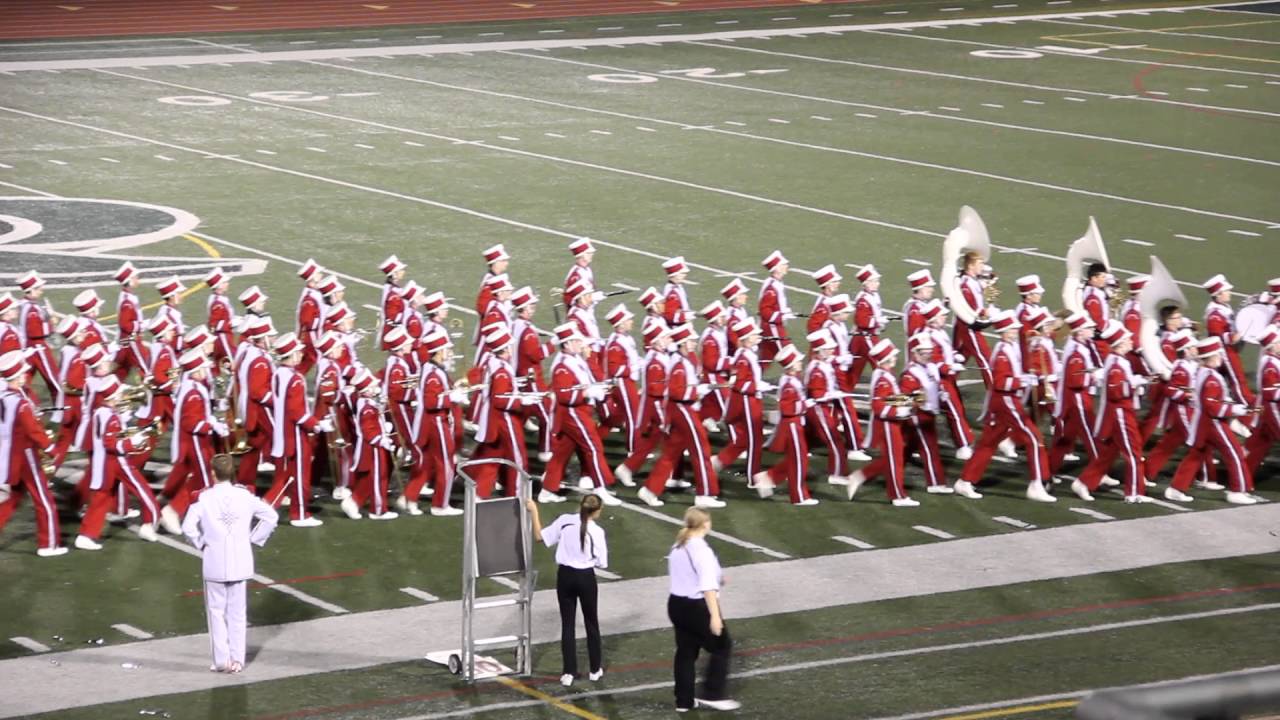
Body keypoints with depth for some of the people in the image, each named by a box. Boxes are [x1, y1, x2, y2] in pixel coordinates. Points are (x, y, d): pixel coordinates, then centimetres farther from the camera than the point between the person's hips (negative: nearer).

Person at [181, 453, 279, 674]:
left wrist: (200, 543, -2)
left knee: (216, 611, 8)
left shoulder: (204, 498, -12)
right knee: (237, 612, 12)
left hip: (214, 564, -3)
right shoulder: (244, 495, -4)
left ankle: (222, 660, 6)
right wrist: (254, 538, 7)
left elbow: (188, 526, -19)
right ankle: (237, 660, 12)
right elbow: (270, 516, -1)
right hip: (240, 562, 3)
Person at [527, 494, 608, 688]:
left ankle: (569, 673, 6)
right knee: (591, 623, 16)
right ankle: (595, 669, 23)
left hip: (565, 576, 2)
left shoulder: (565, 521, -7)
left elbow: (540, 536, -1)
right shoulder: (596, 531, -12)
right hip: (585, 578, -2)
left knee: (567, 624, 8)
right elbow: (601, 562, -8)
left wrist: (533, 511, 7)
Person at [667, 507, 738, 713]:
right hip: (697, 606, -8)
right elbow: (708, 587, -25)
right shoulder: (702, 551, -20)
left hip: (676, 604, 8)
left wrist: (716, 579, 22)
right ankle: (713, 695, 7)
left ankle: (684, 700, 20)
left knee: (686, 652, 16)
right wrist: (715, 615, -26)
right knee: (722, 647, 8)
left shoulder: (677, 547, 6)